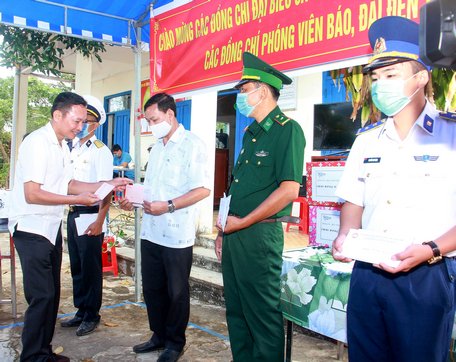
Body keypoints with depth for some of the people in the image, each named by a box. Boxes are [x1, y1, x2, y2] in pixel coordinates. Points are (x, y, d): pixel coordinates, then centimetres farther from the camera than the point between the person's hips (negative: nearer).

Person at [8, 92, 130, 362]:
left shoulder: (62, 146, 11)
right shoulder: (37, 142, -17)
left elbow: (67, 185, 13)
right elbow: (32, 194, -22)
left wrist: (108, 184, 5)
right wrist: (78, 200, -21)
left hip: (52, 228, 9)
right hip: (31, 229, -9)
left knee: (52, 294, 14)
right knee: (42, 296, -6)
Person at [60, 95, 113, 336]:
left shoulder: (100, 151, -9)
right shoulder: (74, 149, 12)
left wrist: (99, 221, -19)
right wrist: (68, 210, 9)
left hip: (90, 216, -7)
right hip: (73, 214, 7)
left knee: (90, 268, 4)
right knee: (76, 267, 15)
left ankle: (92, 315, 18)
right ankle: (81, 311, 29)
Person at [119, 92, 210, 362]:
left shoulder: (192, 145, -10)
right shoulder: (157, 147, 15)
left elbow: (203, 190, -18)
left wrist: (167, 206, -23)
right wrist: (135, 200, 6)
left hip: (177, 235, -7)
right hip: (151, 231, 8)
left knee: (176, 292, 8)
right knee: (152, 288, 15)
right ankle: (159, 335, 33)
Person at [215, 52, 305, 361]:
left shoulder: (287, 130, -11)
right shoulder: (251, 133, 16)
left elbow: (288, 190, -20)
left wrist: (242, 222, -15)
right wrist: (224, 230, 14)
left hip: (260, 234, -9)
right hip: (234, 233, 9)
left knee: (264, 314, 3)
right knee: (236, 311, 17)